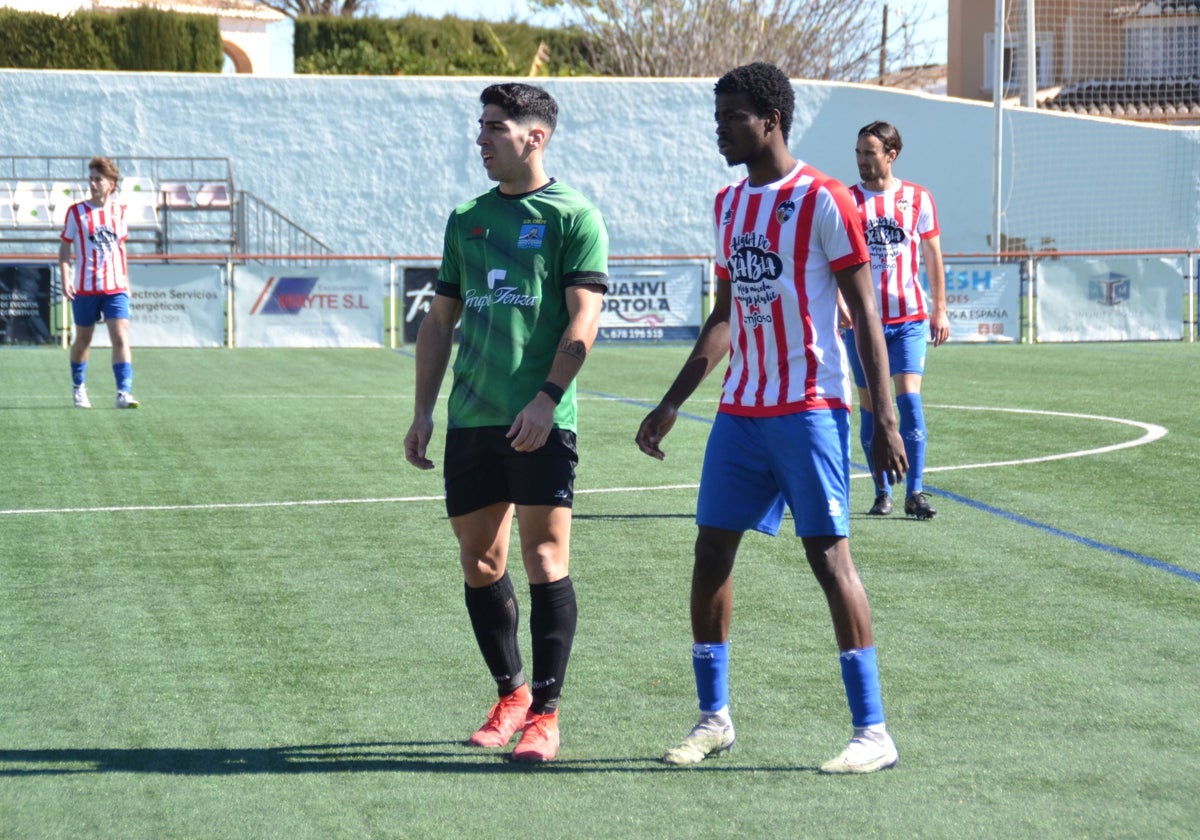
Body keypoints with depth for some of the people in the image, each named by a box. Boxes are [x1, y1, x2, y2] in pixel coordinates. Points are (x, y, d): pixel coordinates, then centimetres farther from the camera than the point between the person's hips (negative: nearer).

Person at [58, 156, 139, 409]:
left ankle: (124, 393, -18)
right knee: (83, 339, 12)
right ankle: (79, 389, 31)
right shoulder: (76, 212, -2)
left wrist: (126, 282, 19)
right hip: (84, 288, -1)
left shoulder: (119, 211, 6)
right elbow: (64, 248, 2)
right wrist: (65, 280, -11)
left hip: (115, 288, 1)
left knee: (121, 338, -13)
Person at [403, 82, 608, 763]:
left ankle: (545, 712, -2)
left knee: (545, 558, -8)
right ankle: (511, 696, 22)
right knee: (480, 562, 8)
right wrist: (424, 411, 15)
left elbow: (583, 318, -8)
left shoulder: (573, 216, -1)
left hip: (541, 423, -6)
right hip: (471, 422, 6)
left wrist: (547, 398, -19)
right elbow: (440, 320, 21)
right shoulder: (466, 219, 17)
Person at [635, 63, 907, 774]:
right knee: (712, 552, 5)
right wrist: (673, 403, 20)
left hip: (810, 408, -7)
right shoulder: (729, 205, 15)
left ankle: (874, 733, -4)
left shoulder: (821, 200, -8)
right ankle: (715, 718, 17)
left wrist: (884, 416, -14)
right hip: (741, 409, 7)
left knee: (829, 553, -8)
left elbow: (865, 311, -9)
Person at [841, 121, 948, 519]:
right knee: (870, 407, 4)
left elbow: (932, 256, 11)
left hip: (909, 318, 0)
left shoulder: (918, 199, 4)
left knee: (909, 398, -11)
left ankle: (914, 493, -8)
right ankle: (882, 492, 14)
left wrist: (940, 310, 8)